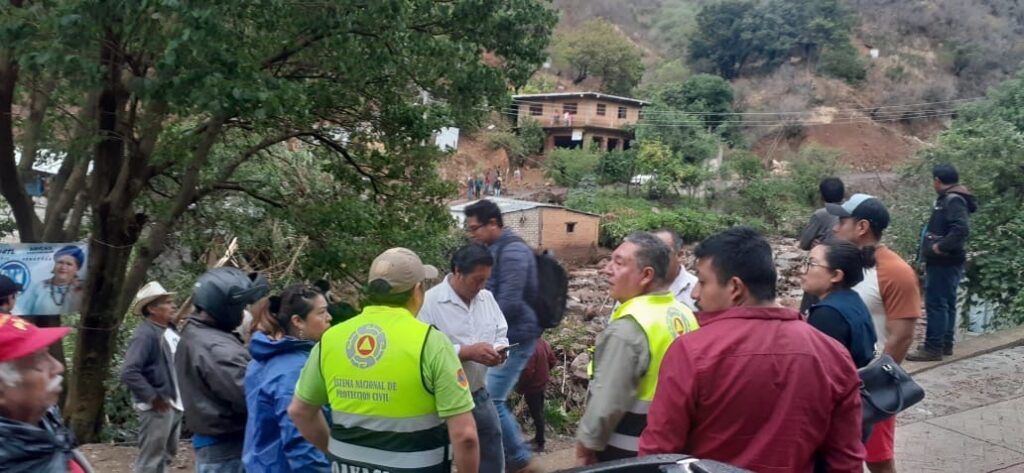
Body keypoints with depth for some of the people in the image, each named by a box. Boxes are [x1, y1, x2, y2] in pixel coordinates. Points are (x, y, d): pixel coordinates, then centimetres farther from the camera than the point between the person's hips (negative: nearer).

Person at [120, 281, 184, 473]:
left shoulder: (171, 330, 7)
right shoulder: (145, 334, -19)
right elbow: (129, 373, -27)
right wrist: (153, 397, -19)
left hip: (174, 404, 9)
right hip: (157, 407, -9)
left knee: (166, 455, 21)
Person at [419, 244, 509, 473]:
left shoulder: (487, 298, 6)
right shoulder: (430, 302, -17)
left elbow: (501, 335, 11)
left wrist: (499, 351, -12)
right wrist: (467, 352, -27)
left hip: (479, 395, 6)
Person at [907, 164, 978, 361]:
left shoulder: (953, 200, -17)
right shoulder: (949, 199, 13)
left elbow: (961, 229, -29)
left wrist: (940, 247, -24)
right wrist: (938, 246, 6)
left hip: (943, 262, -10)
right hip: (947, 261, 10)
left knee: (936, 304, -7)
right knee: (947, 303, 15)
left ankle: (933, 348, -4)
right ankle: (945, 344, 23)